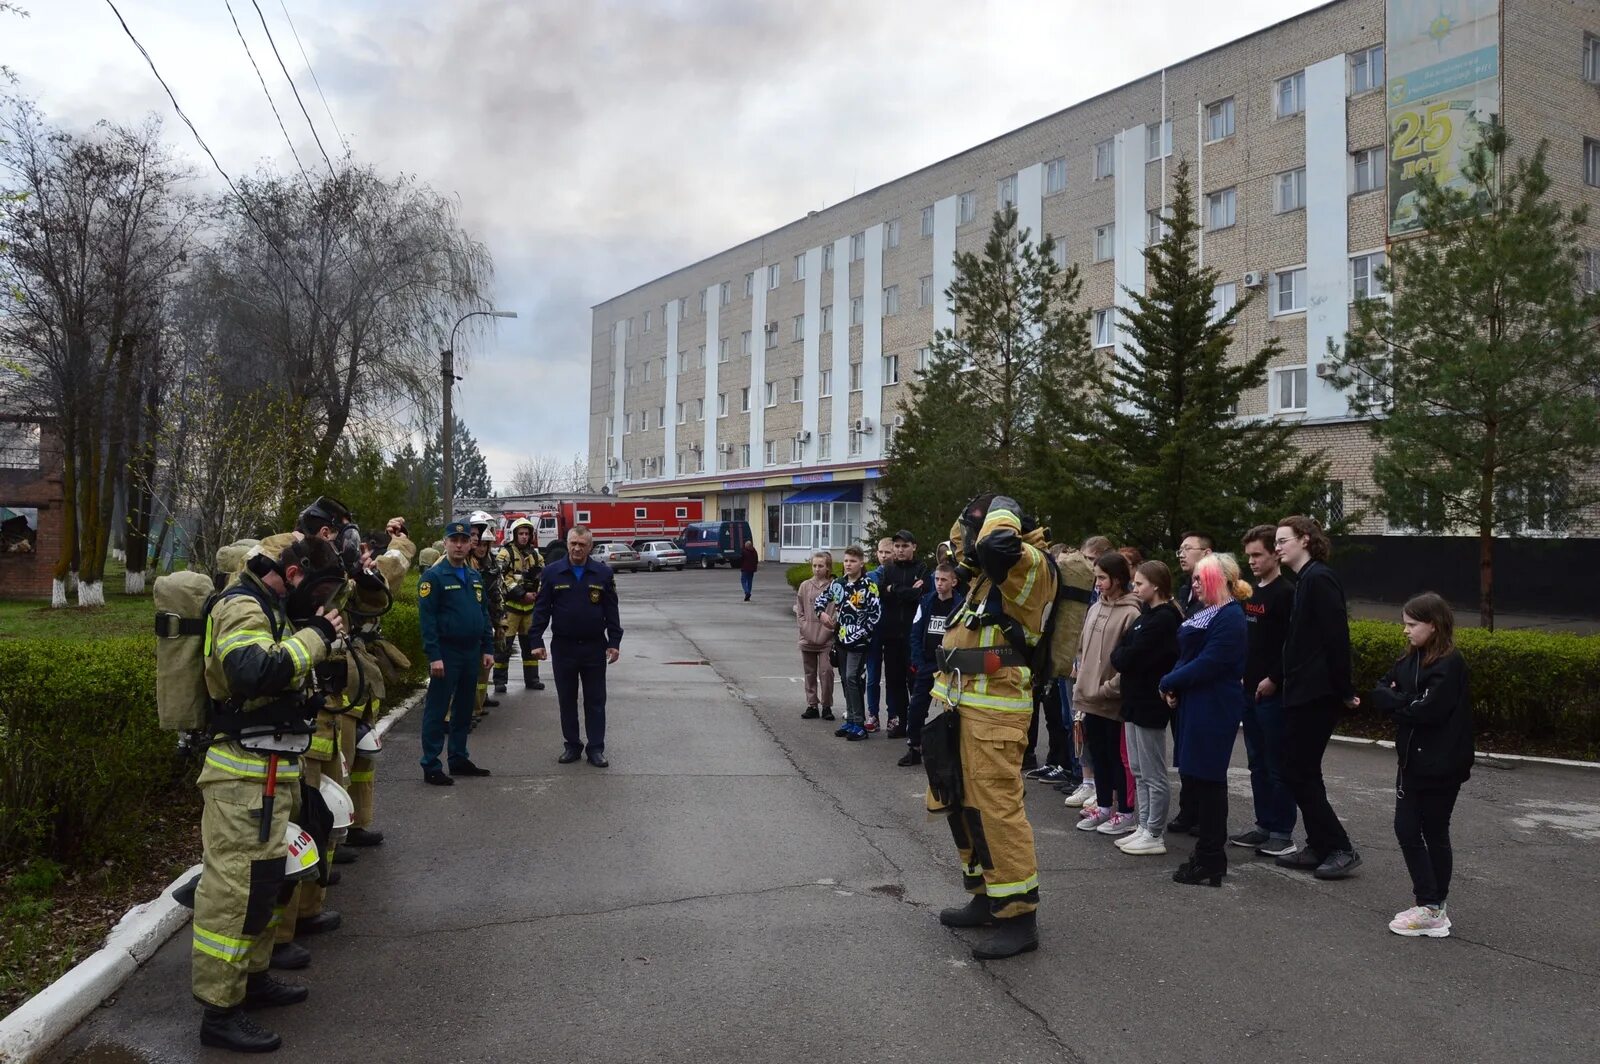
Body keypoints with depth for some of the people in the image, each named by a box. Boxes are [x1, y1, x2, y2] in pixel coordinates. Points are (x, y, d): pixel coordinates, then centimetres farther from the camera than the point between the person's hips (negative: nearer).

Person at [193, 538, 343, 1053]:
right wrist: (315, 634, -24)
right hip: (245, 777, -10)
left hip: (271, 772, 10)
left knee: (269, 879, 20)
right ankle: (219, 1010, 3)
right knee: (237, 887, -5)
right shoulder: (243, 608, -15)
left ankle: (251, 974, 35)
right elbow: (254, 671, -34)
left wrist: (318, 635, 6)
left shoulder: (271, 608, 16)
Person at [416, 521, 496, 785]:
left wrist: (487, 648, 10)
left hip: (471, 652, 7)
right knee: (437, 711, -1)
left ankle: (459, 759, 26)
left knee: (464, 710, 15)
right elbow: (426, 618, -15)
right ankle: (431, 766, 5)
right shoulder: (433, 576, -10)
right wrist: (434, 656, -20)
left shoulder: (475, 576, 13)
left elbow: (484, 613, 17)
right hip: (446, 653, -7)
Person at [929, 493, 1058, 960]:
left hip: (995, 707, -10)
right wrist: (971, 522, 17)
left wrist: (1004, 513, -14)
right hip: (963, 702, 10)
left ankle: (1018, 916, -2)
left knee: (996, 806, -10)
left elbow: (997, 545, -32)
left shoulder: (1030, 564, -12)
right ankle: (987, 898, 27)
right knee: (963, 803, 16)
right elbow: (965, 546, 36)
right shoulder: (989, 572, 16)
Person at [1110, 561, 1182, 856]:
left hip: (1150, 703, -10)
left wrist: (1117, 654, -2)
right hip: (1136, 700, 10)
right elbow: (1126, 650, 14)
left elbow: (1126, 659, -20)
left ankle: (1154, 836, 7)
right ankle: (1144, 828, 23)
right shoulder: (1147, 615, 14)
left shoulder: (1162, 619, -17)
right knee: (1139, 772, 15)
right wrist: (1122, 656, -5)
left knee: (1153, 774, 0)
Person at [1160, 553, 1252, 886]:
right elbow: (1187, 655, 16)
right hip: (1195, 704, 10)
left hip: (1215, 709, -10)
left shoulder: (1230, 617, -14)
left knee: (1206, 778, -4)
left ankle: (1210, 861, 5)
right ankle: (1208, 853, 25)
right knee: (1192, 777, 13)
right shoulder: (1203, 612, 17)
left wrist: (1170, 682, -13)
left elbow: (1209, 663, -22)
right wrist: (1174, 684, -2)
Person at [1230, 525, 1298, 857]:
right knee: (1257, 763, 13)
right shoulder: (1250, 592, 15)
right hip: (1250, 689, 9)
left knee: (1277, 764, -2)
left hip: (1272, 692, -8)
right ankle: (1264, 825, 21)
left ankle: (1283, 833, 5)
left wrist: (1273, 679, -18)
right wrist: (1241, 674, 11)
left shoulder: (1285, 594, -11)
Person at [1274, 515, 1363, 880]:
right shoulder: (1305, 580, 16)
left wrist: (1344, 691, -17)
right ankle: (1319, 848, 20)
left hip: (1315, 695, -10)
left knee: (1300, 773, -5)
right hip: (1304, 693, 10)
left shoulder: (1318, 579, -14)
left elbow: (1337, 637, -19)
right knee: (1302, 773, 13)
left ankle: (1341, 849, 2)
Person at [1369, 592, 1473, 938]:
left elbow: (1426, 710, -23)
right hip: (1412, 760, 7)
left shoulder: (1449, 664, -15)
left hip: (1440, 766, -7)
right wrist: (1402, 701, -15)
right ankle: (1429, 906, 15)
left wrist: (1391, 699, -9)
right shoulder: (1411, 659, 10)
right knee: (1406, 829, 7)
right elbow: (1382, 690, 4)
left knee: (1434, 833, 1)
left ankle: (1433, 908, 11)